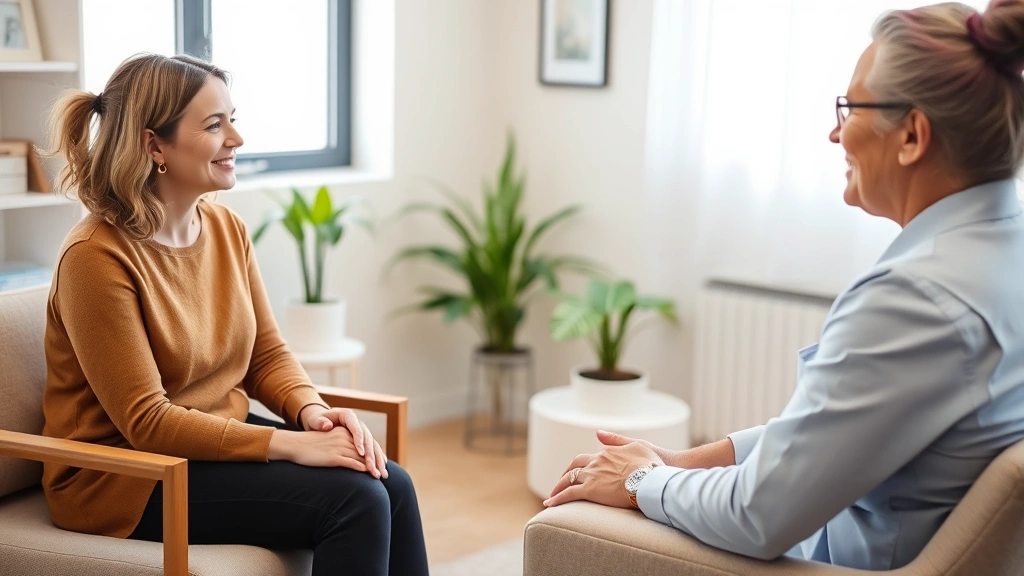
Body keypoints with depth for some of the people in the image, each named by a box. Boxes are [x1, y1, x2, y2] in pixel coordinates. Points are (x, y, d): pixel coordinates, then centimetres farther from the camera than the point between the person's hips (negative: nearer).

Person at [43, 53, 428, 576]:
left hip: (221, 440, 7)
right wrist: (289, 443, -25)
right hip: (125, 475, -7)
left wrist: (313, 411, -13)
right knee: (354, 500, -22)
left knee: (391, 484, -14)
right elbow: (144, 421, -21)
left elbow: (267, 355, 9)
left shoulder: (227, 227, 2)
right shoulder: (96, 257, -20)